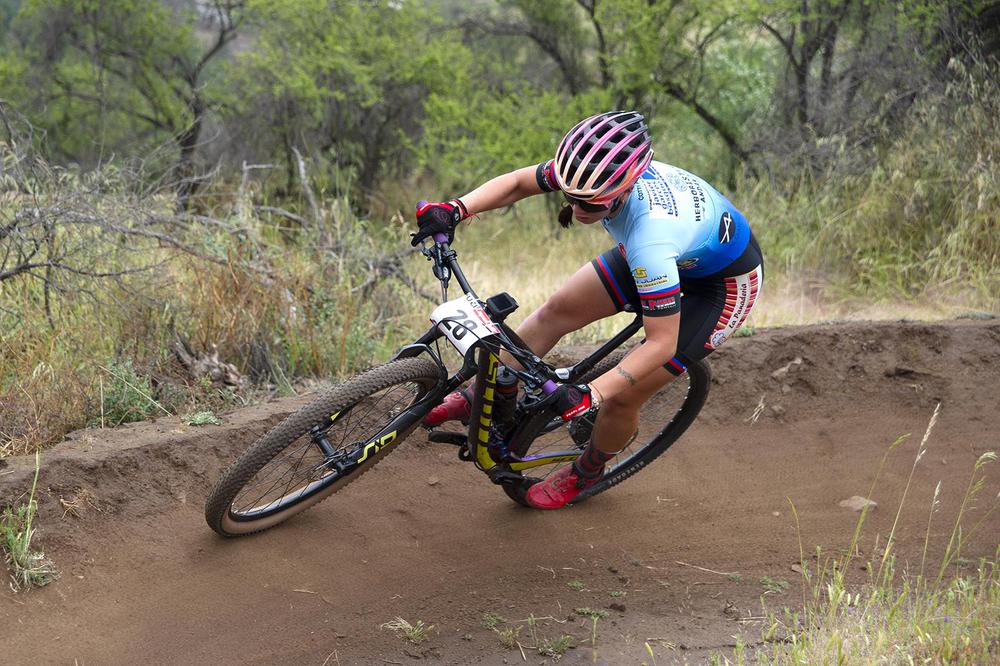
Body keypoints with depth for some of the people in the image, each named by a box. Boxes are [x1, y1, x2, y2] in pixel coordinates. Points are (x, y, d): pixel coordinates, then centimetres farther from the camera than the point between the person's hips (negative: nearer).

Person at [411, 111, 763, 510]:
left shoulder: (650, 237, -45)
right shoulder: (596, 171, -25)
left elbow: (662, 342, -37)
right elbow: (517, 183, -10)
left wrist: (589, 394, -44)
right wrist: (456, 209, -27)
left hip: (724, 282, -7)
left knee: (622, 398, -7)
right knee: (558, 311, 0)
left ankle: (586, 473, 24)